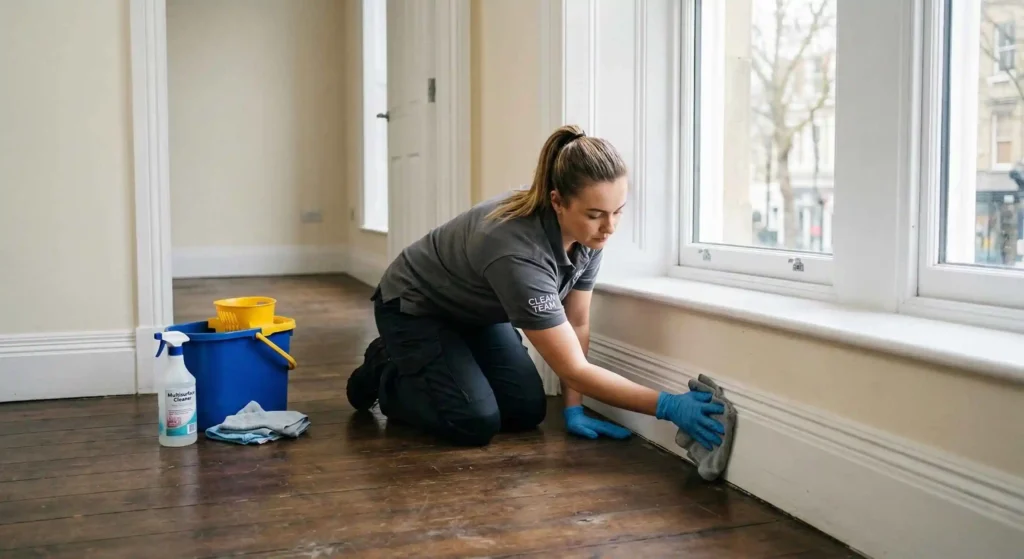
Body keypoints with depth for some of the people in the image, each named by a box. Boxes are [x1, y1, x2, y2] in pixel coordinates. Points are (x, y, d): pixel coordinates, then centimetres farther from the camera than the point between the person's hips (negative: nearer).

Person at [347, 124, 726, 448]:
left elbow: (577, 324, -7)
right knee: (477, 422, -21)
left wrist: (573, 408, -11)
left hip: (477, 311, 7)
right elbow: (573, 368, -37)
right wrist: (669, 406, -36)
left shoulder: (589, 232, -19)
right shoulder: (520, 253, -41)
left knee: (527, 411, -4)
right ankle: (385, 374, 6)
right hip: (414, 308, -7)